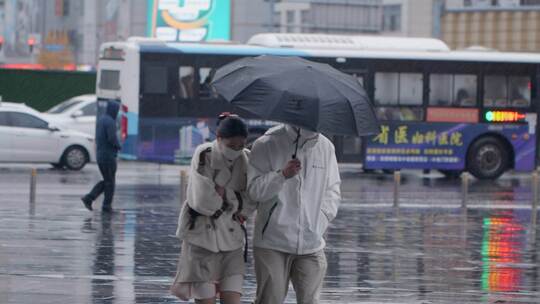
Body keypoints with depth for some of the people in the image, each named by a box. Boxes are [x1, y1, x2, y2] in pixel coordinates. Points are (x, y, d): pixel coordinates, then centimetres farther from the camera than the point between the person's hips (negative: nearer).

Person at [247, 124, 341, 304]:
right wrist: (282, 175, -25)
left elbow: (332, 190, 19)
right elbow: (254, 190, -10)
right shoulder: (266, 145, -4)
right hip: (272, 243, -3)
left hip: (311, 244, 3)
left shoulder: (325, 147, 9)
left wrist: (322, 218, 5)